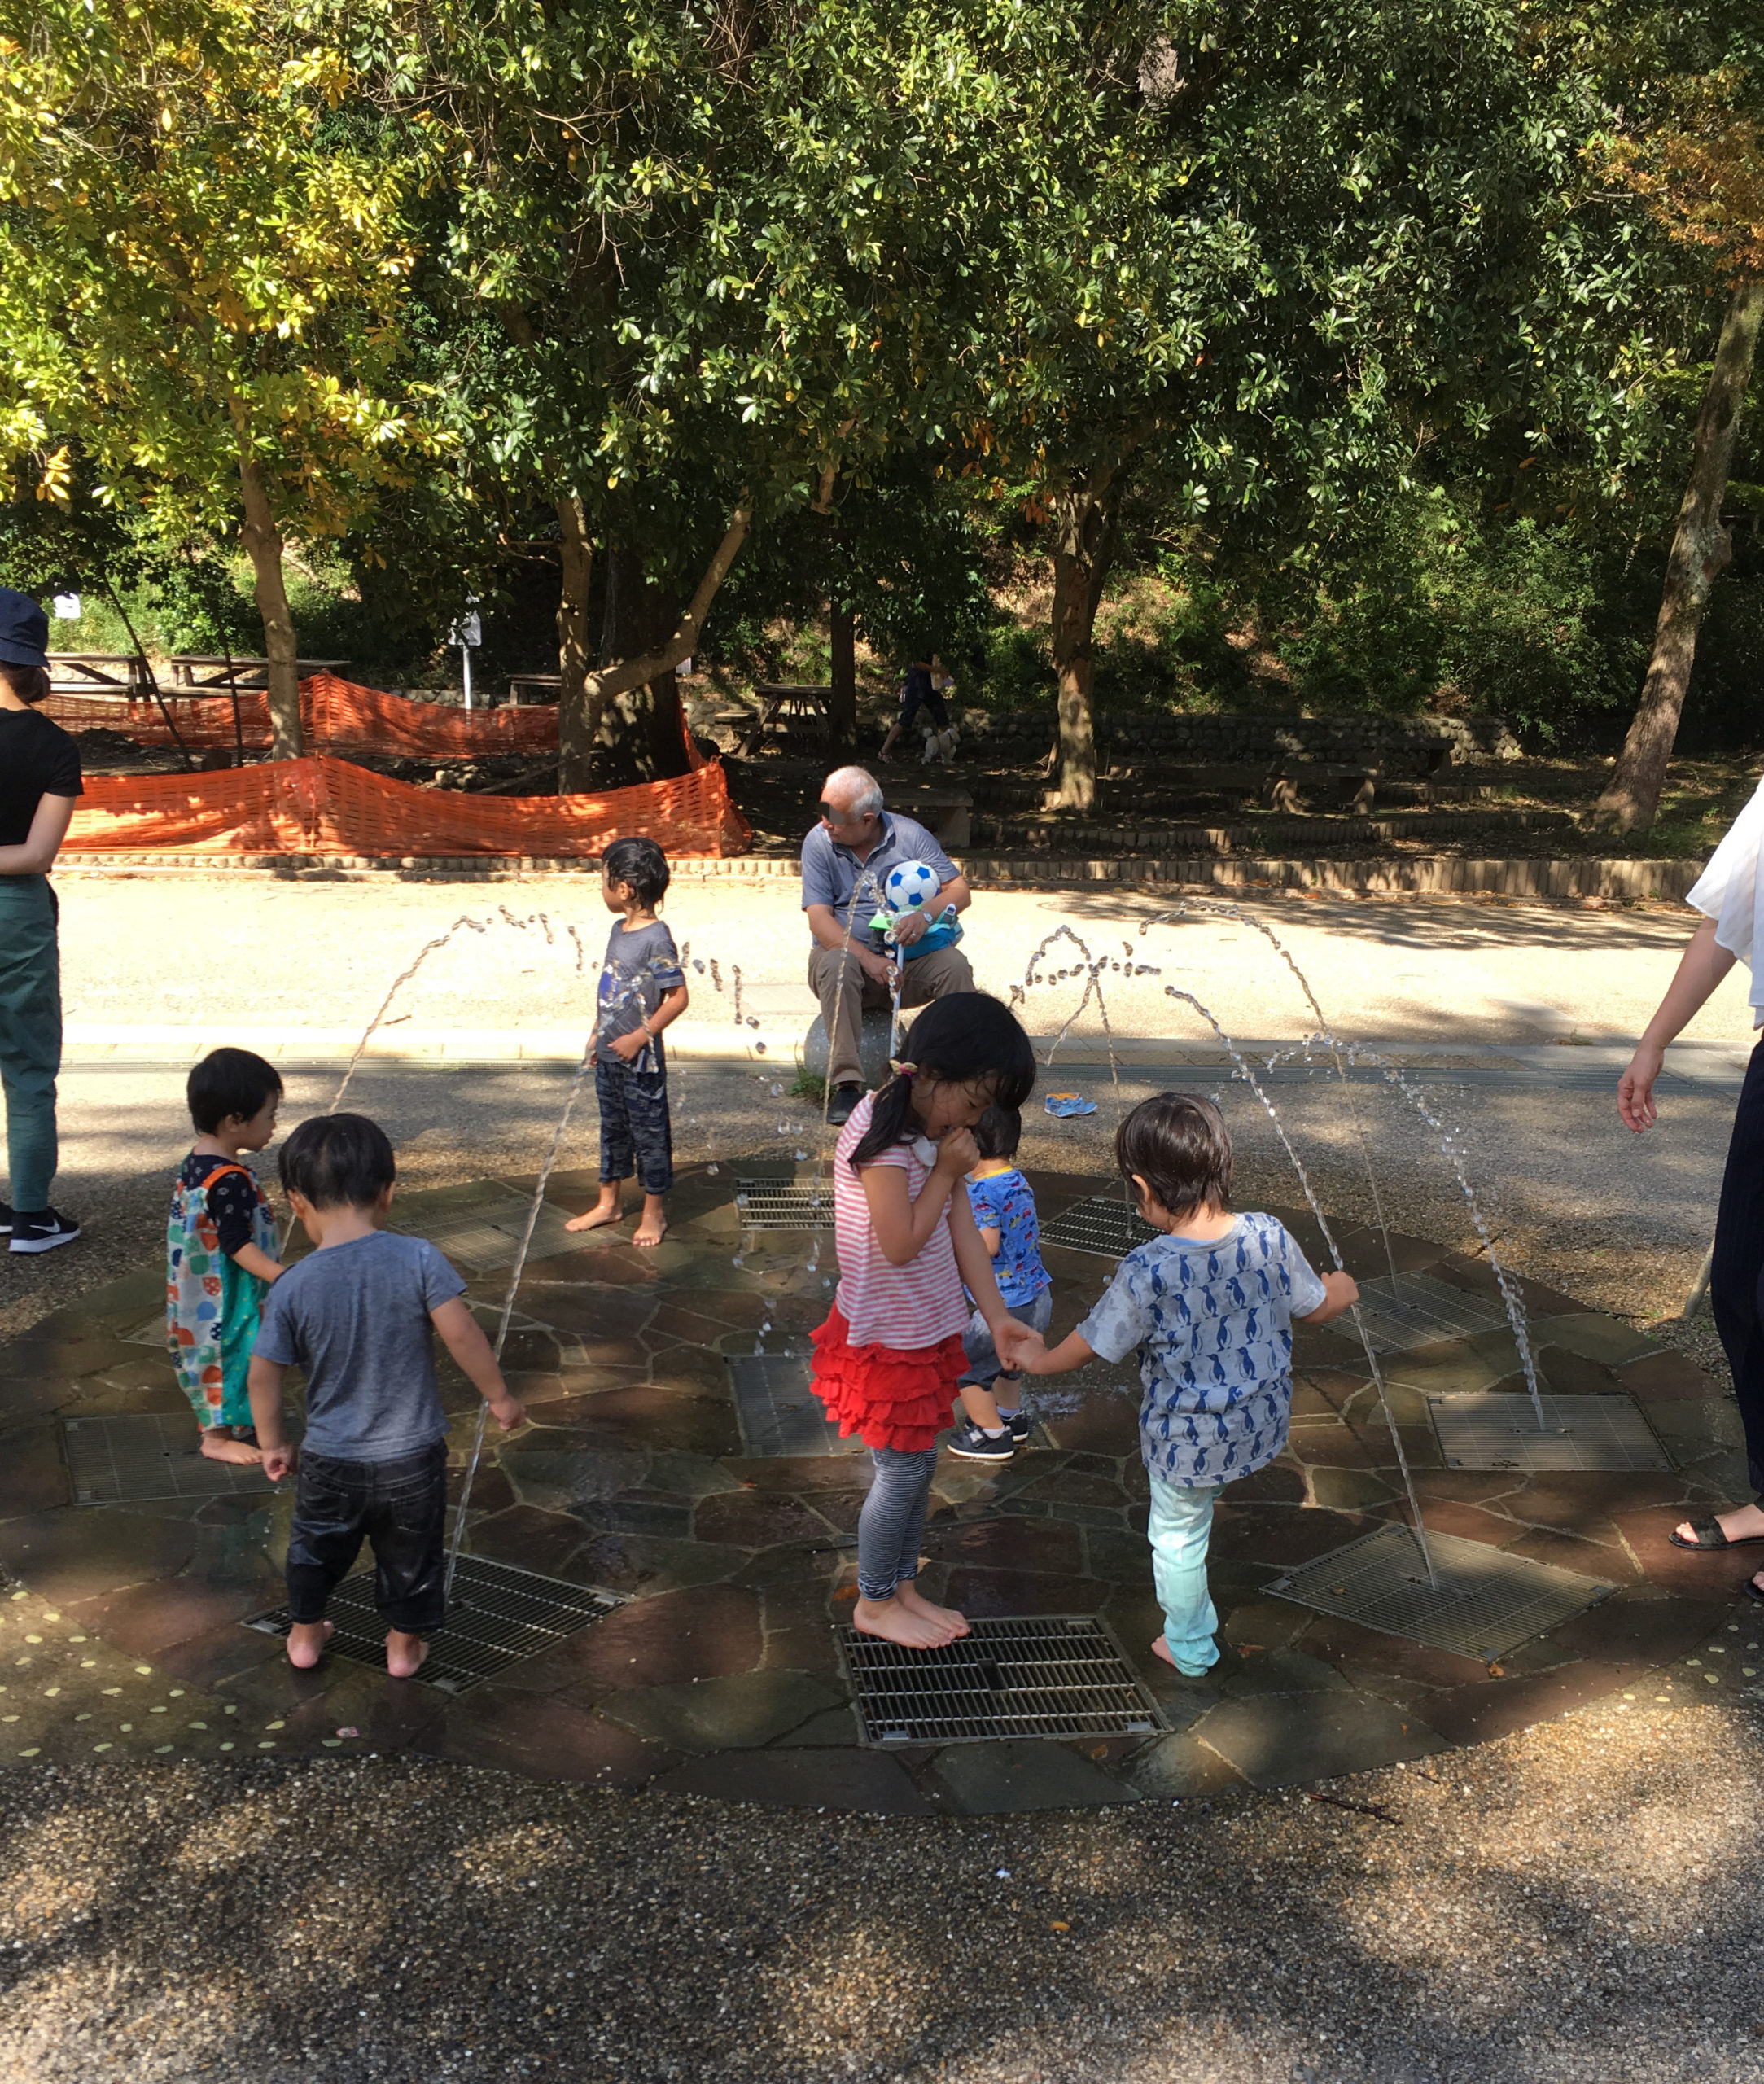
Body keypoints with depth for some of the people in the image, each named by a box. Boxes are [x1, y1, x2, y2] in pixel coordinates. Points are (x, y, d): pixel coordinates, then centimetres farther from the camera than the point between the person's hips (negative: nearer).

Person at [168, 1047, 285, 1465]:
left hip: (201, 1290, 10)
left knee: (215, 1350, 21)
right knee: (228, 1352, 5)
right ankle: (218, 1435, 18)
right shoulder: (229, 1181, -28)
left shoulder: (195, 1163, 3)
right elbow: (238, 1245, -28)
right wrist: (283, 1277, -32)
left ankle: (231, 1422, 37)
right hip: (227, 1299, -10)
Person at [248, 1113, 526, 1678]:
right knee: (410, 1555, 23)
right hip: (413, 1459, -1)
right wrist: (500, 1398, -3)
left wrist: (272, 1443, 10)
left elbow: (264, 1374, -6)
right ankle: (404, 1646, 40)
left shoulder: (292, 1286, -14)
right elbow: (461, 1335, -18)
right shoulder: (418, 1259, -19)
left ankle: (305, 1635, 46)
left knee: (316, 1545, 29)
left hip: (330, 1461, 1)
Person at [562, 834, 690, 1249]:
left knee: (649, 1133, 5)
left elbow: (678, 997, -21)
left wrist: (640, 1037, -20)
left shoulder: (656, 939, -20)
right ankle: (609, 1202, 34)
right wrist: (598, 1034, 18)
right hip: (608, 1056, 9)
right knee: (612, 1129, 20)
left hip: (641, 1060, -9)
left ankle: (655, 1212, 18)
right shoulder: (618, 931, 7)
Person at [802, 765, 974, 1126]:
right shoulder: (818, 842, -4)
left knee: (954, 966, -26)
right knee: (836, 964, -35)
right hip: (849, 951, -1)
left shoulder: (909, 835, -2)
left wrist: (926, 915, -27)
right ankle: (846, 1084, -37)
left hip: (909, 960, 1)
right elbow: (819, 918, -12)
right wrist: (868, 959, -27)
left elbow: (960, 891, -4)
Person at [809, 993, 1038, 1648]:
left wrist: (997, 1317, -3)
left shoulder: (937, 1131, 1)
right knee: (902, 1471, 4)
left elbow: (963, 1231, 1)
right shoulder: (882, 1135, -26)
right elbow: (900, 1245, -25)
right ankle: (874, 1603, 24)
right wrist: (946, 1172, -18)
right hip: (884, 1337, -8)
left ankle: (903, 1589, 34)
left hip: (926, 1328, 8)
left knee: (919, 1464, 17)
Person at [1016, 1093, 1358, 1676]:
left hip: (1188, 1438, -4)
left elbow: (1093, 1344, -14)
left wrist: (1040, 1360, 8)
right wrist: (1341, 1292, 25)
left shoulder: (1147, 1273, -29)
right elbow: (1314, 1309, 0)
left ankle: (1190, 1649, 41)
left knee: (1178, 1537, 21)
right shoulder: (1271, 1238, -18)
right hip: (1263, 1423, 4)